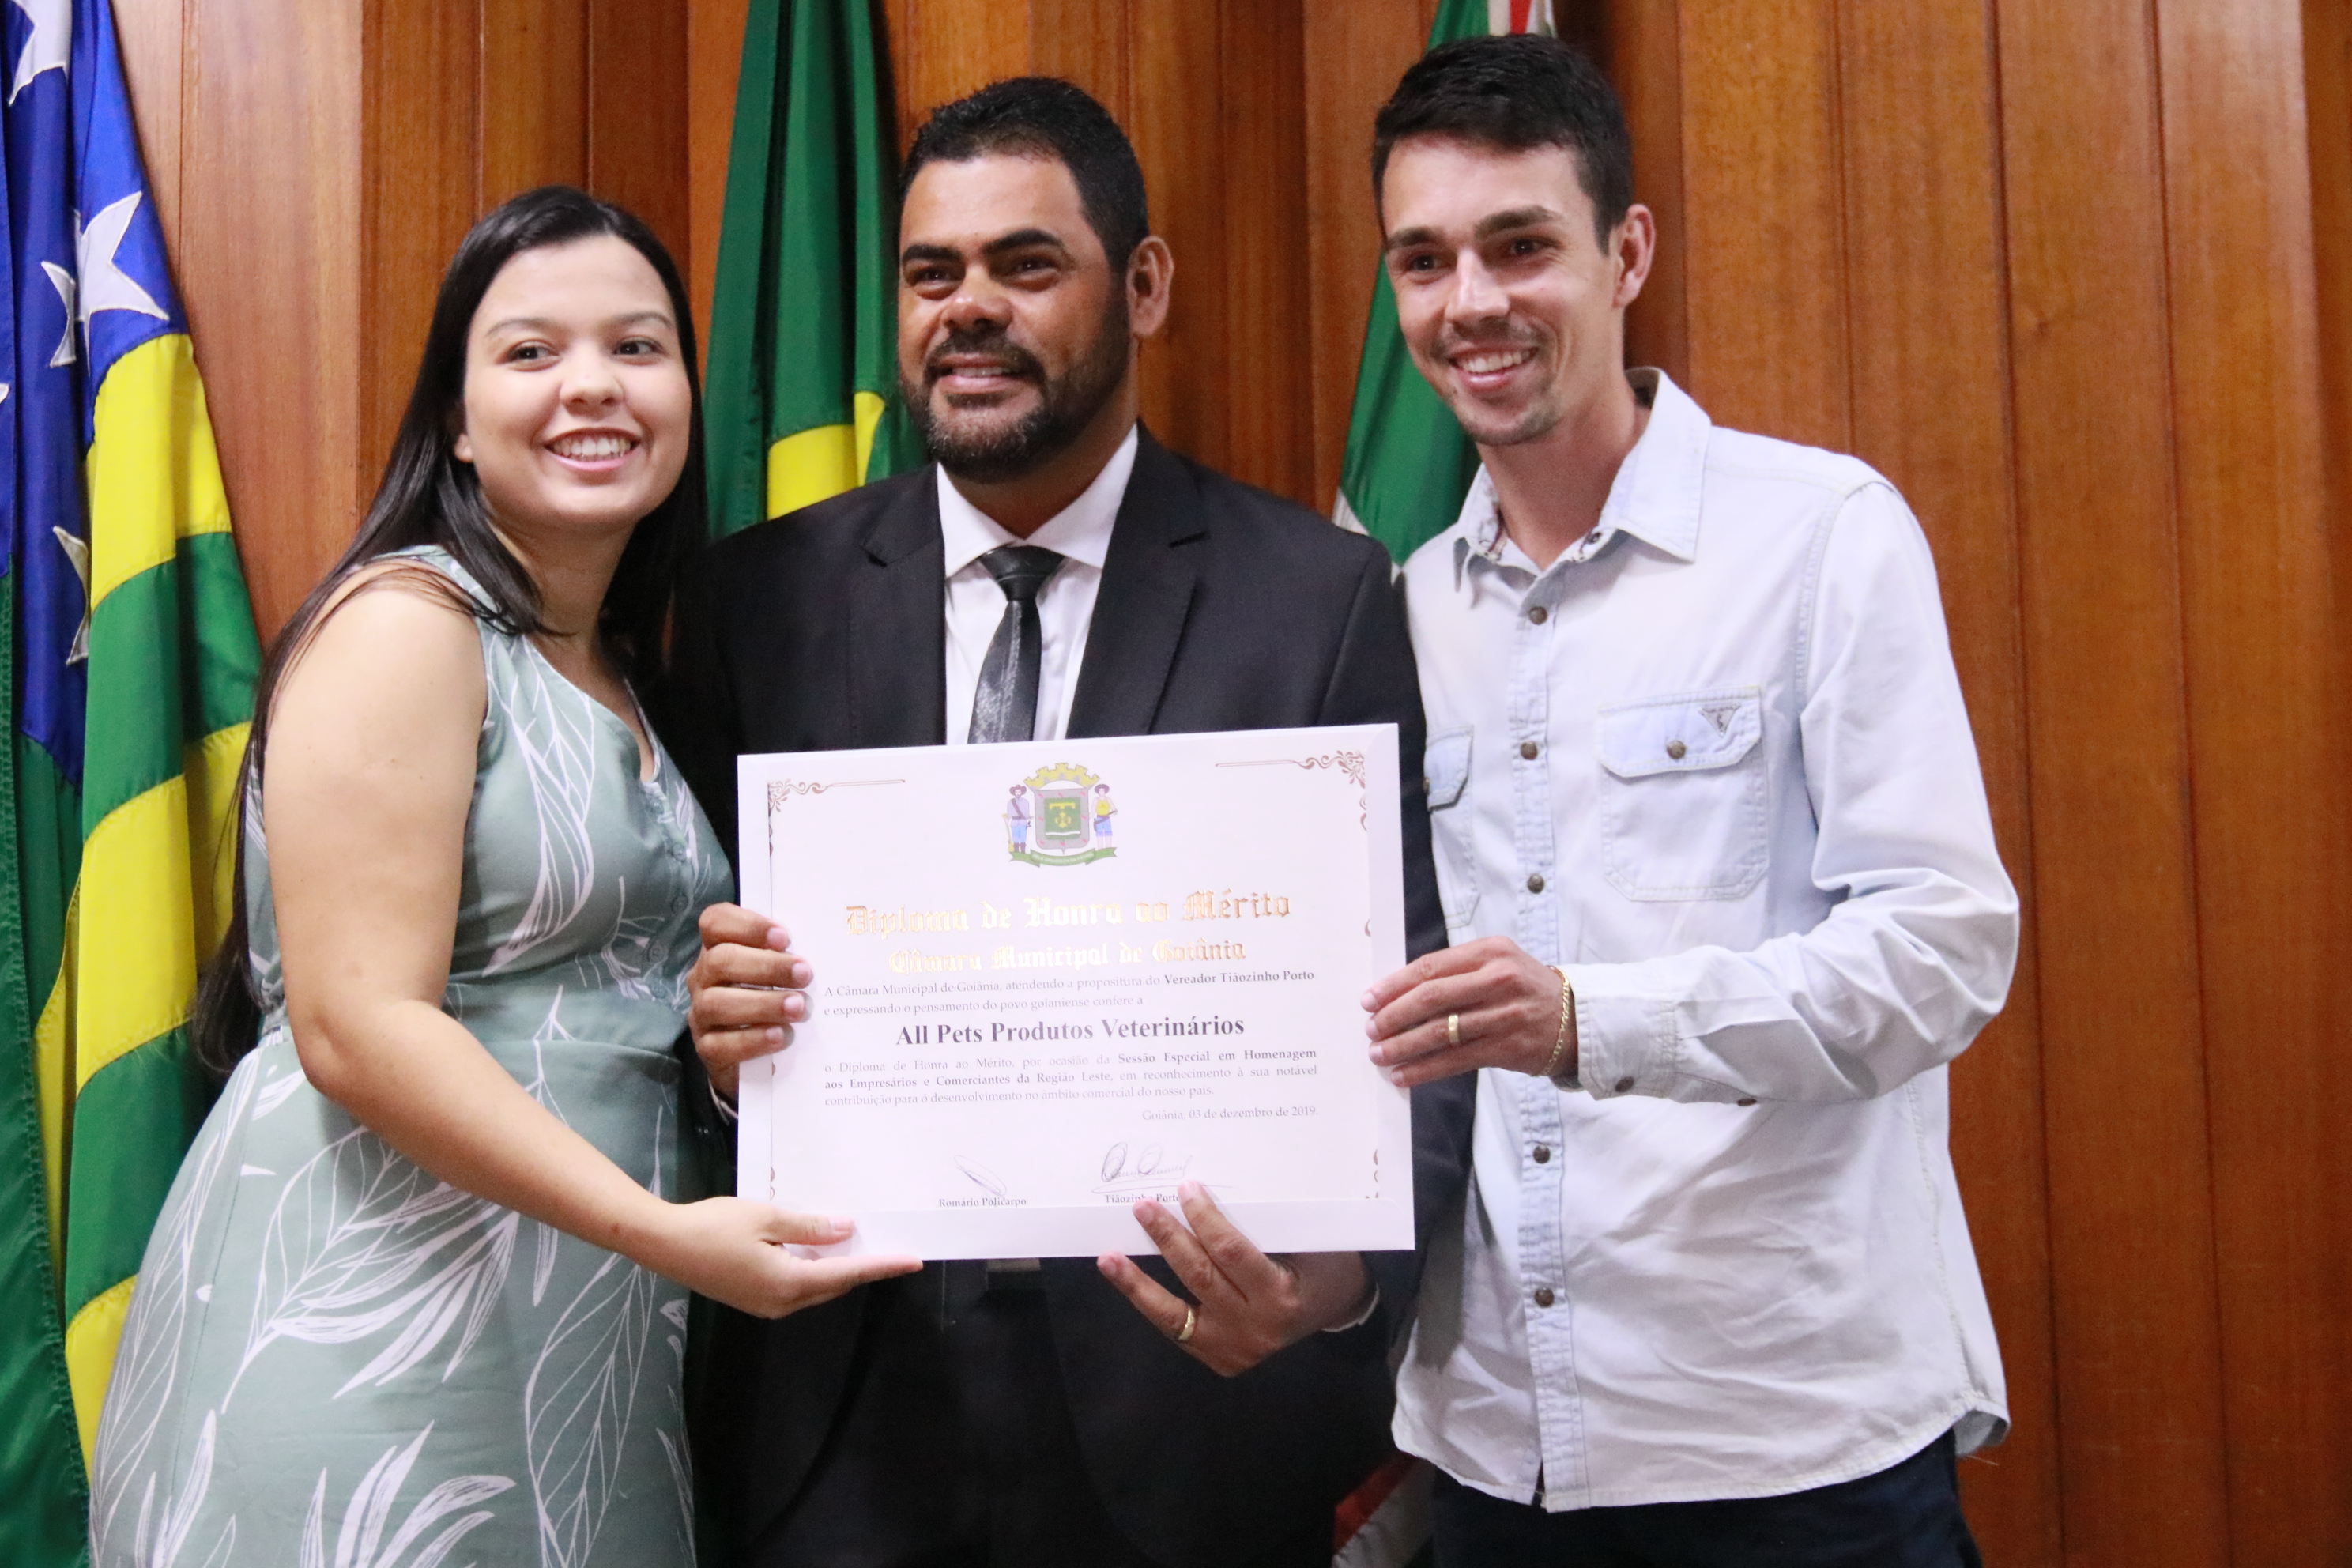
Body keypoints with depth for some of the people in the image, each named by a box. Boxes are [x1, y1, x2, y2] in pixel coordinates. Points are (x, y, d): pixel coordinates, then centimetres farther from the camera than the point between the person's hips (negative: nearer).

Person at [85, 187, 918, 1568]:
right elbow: (357, 1026, -20)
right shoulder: (404, 623, -11)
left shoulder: (612, 670, 14)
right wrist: (660, 1228, -24)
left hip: (575, 1322, 8)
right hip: (372, 1309, -8)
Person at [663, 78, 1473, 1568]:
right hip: (843, 1405, 2)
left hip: (1192, 1401, -1)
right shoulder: (768, 594, 1)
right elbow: (706, 934, 6)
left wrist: (1346, 1274, -25)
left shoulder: (1323, 595, -5)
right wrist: (718, 1025, -17)